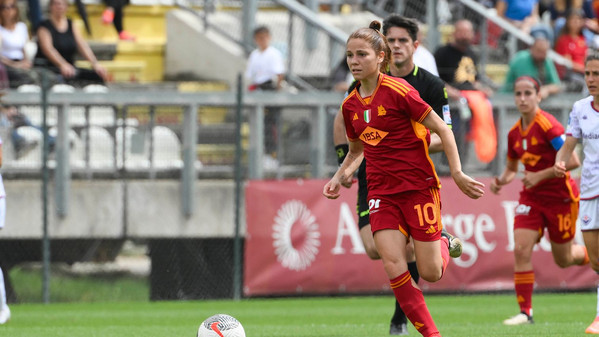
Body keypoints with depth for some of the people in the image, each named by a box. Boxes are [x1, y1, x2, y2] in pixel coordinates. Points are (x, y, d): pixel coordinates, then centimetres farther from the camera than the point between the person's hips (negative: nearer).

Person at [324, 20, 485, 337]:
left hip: (418, 187, -5)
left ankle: (444, 245, 34)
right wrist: (339, 177, 6)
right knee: (394, 268, -13)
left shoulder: (397, 91, -14)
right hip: (382, 194, 5)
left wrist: (457, 174, -11)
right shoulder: (350, 105, 6)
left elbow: (442, 129, -9)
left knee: (430, 274, -2)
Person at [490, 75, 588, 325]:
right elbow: (512, 168, 19)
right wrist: (501, 181, -3)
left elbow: (573, 161, -22)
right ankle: (525, 311, -9)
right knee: (521, 248, -14)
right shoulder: (514, 133, 3)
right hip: (531, 197, 5)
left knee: (563, 260, 7)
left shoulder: (548, 126, -19)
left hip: (560, 196, -5)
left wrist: (540, 176, -23)